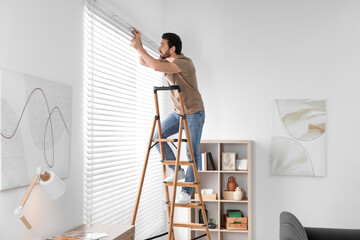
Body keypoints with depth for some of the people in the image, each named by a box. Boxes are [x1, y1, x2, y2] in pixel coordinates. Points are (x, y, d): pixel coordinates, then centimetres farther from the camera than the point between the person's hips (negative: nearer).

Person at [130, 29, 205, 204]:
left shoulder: (185, 63, -25)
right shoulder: (167, 62, 2)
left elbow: (157, 67, -37)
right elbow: (143, 63, 9)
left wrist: (140, 48, -29)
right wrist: (138, 44, -5)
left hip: (194, 114, -8)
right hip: (178, 112, 8)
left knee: (192, 153, -5)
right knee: (157, 136, 0)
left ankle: (186, 193, 1)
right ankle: (177, 171, 12)